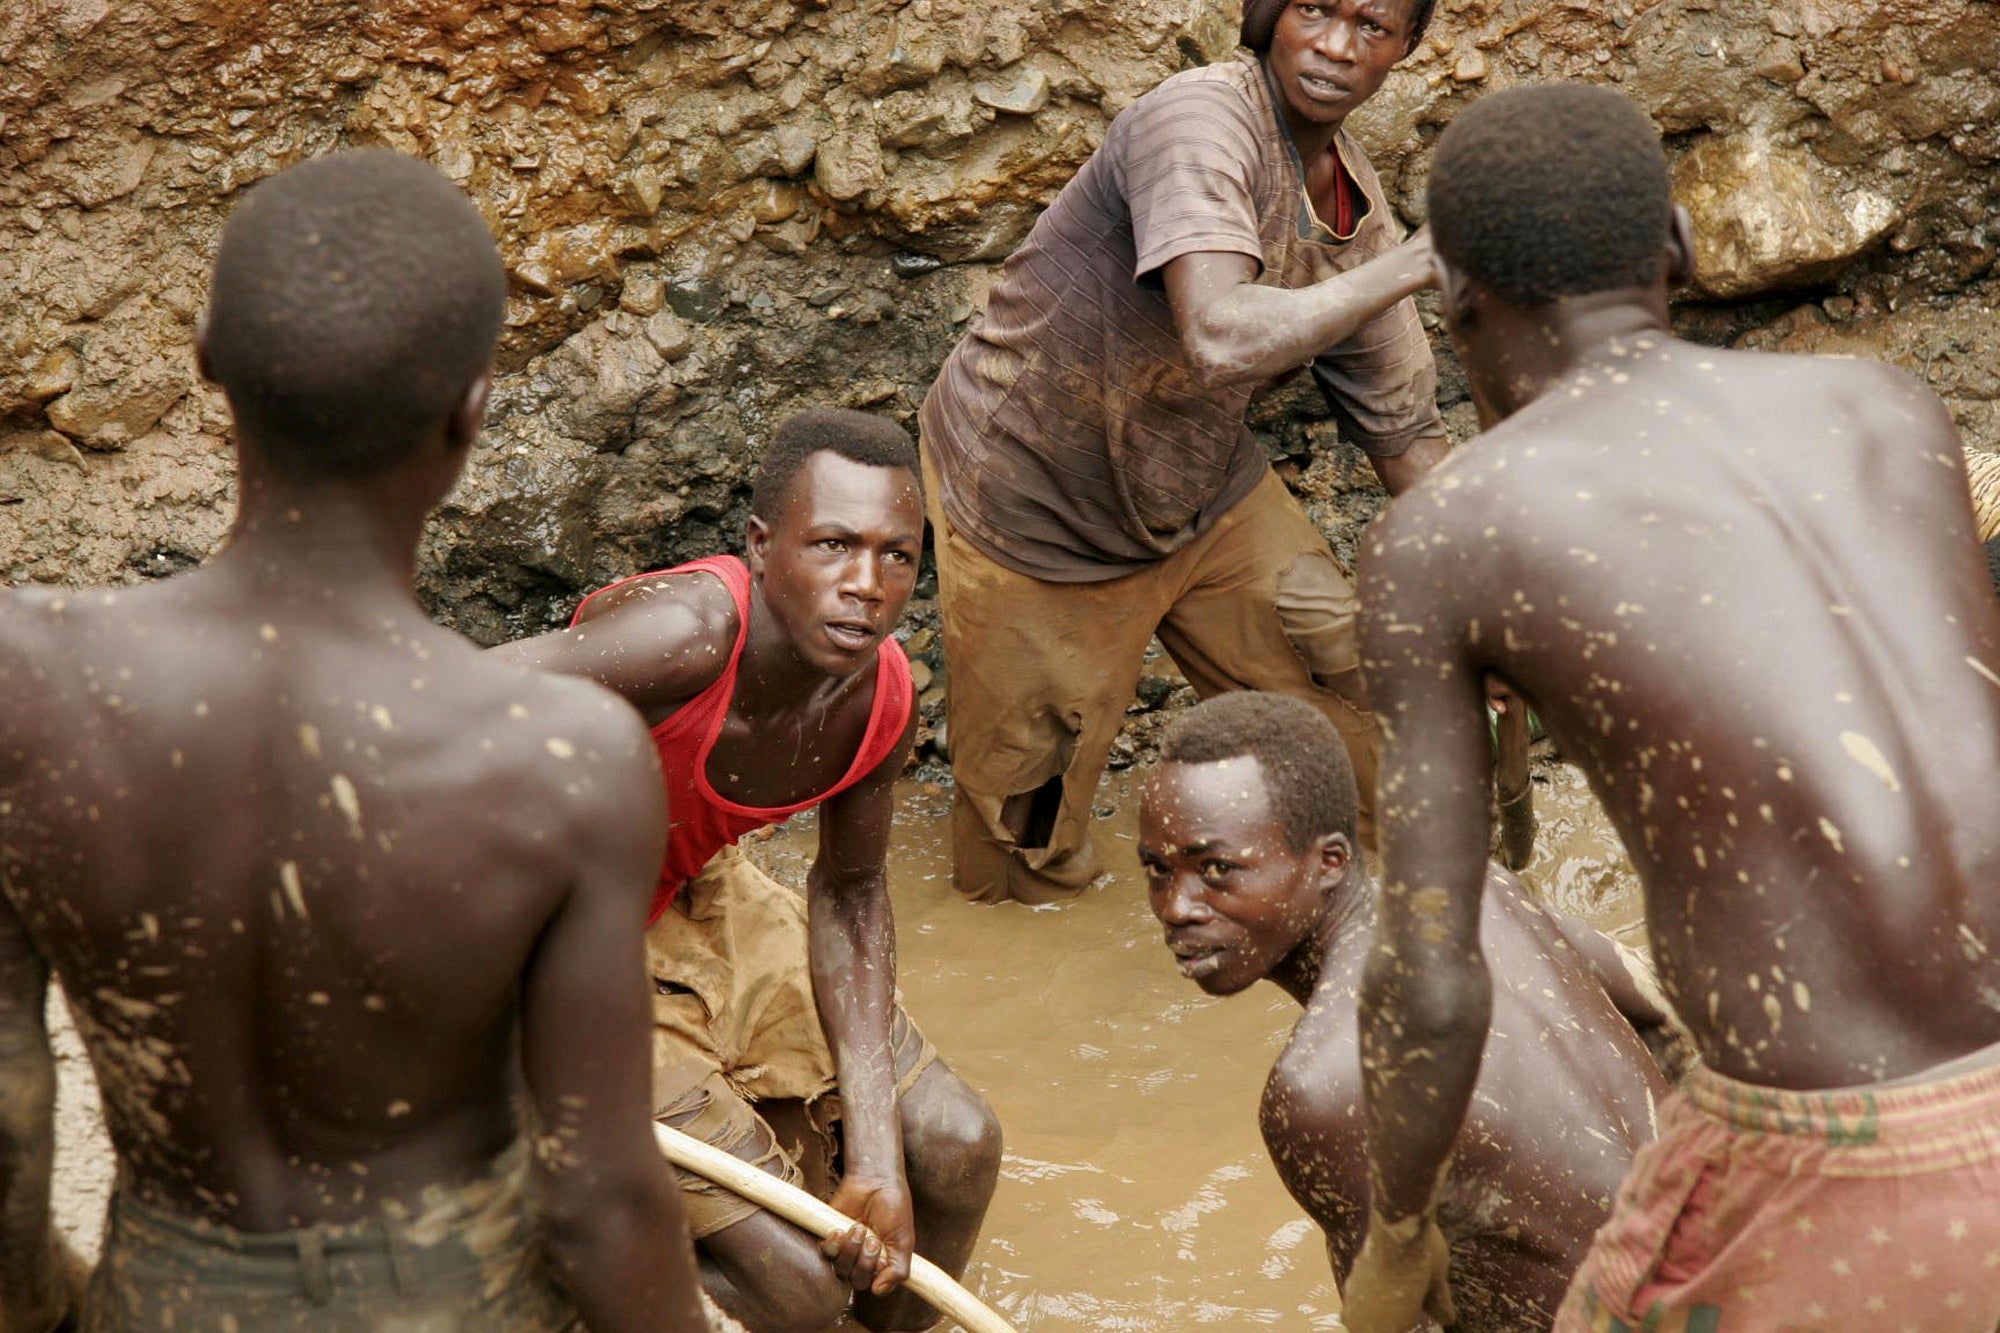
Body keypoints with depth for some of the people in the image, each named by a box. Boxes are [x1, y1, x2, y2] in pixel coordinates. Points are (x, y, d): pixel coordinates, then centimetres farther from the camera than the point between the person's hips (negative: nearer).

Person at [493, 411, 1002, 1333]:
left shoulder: (881, 697, -12)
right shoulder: (688, 635, -36)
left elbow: (849, 895, 5)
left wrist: (875, 1158, -2)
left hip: (701, 900, 7)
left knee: (955, 1146, 6)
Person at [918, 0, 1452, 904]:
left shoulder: (1357, 209, -5)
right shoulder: (1199, 120, -29)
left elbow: (1404, 432, 2)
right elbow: (1224, 339, -45)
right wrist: (1417, 264, -38)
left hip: (1199, 482, 7)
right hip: (1030, 488, -7)